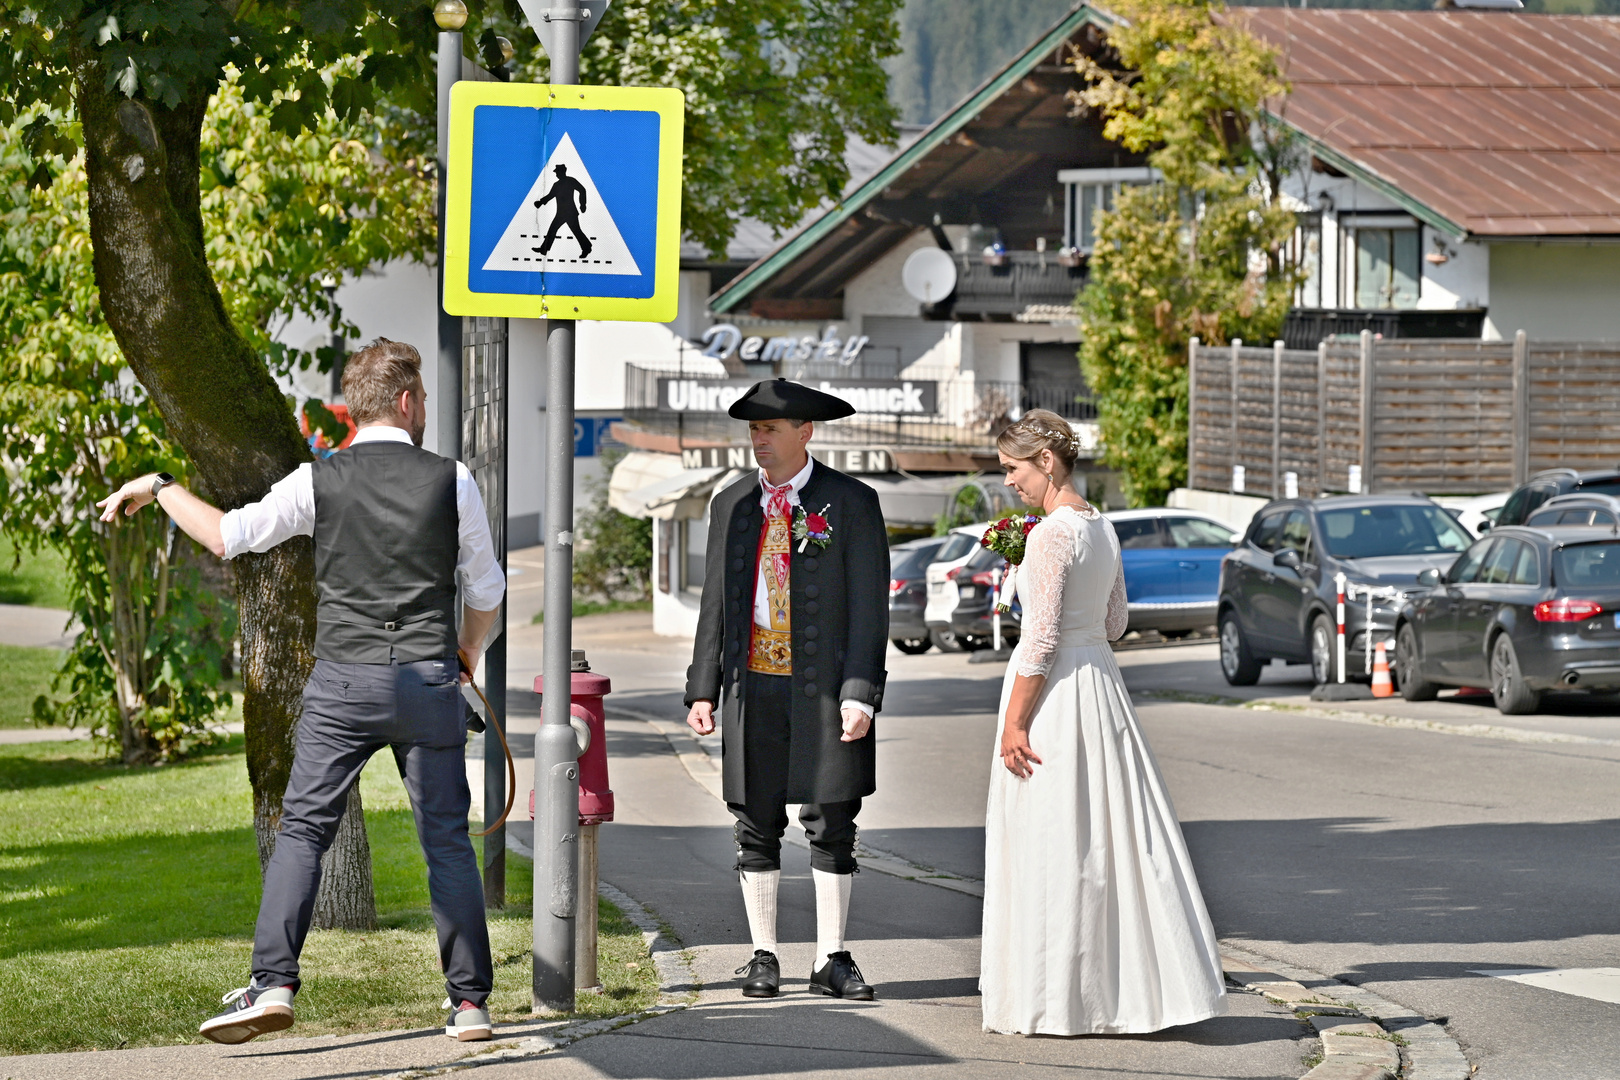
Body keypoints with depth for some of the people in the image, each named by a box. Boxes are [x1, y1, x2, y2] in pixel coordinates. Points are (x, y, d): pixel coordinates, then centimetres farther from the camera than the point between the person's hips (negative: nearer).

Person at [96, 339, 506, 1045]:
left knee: (302, 830, 2)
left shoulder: (319, 481, 0)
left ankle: (273, 984, -12)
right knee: (447, 839, 7)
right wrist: (467, 656, 30)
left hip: (343, 681, -1)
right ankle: (471, 1001, 7)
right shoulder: (453, 481, 2)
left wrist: (157, 486, 20)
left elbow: (226, 536, 4)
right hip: (430, 679, 1)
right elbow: (486, 590, 10)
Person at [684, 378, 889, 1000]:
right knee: (756, 830, 5)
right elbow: (716, 602, 14)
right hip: (752, 687, 3)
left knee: (832, 828, 0)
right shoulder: (732, 505, 12)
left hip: (824, 689, -3)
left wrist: (860, 692, -13)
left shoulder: (852, 504, 1)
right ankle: (763, 957, 12)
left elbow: (869, 606, -4)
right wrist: (703, 688, 5)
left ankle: (831, 960, 5)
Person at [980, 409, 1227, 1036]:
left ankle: (1055, 1002, -1)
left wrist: (1013, 722, -17)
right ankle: (1130, 988, 16)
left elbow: (1042, 638, -19)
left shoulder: (1053, 533, -15)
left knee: (1050, 845, -4)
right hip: (1099, 679, 9)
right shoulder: (1101, 528, 11)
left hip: (1054, 688, -9)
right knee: (1108, 839, 12)